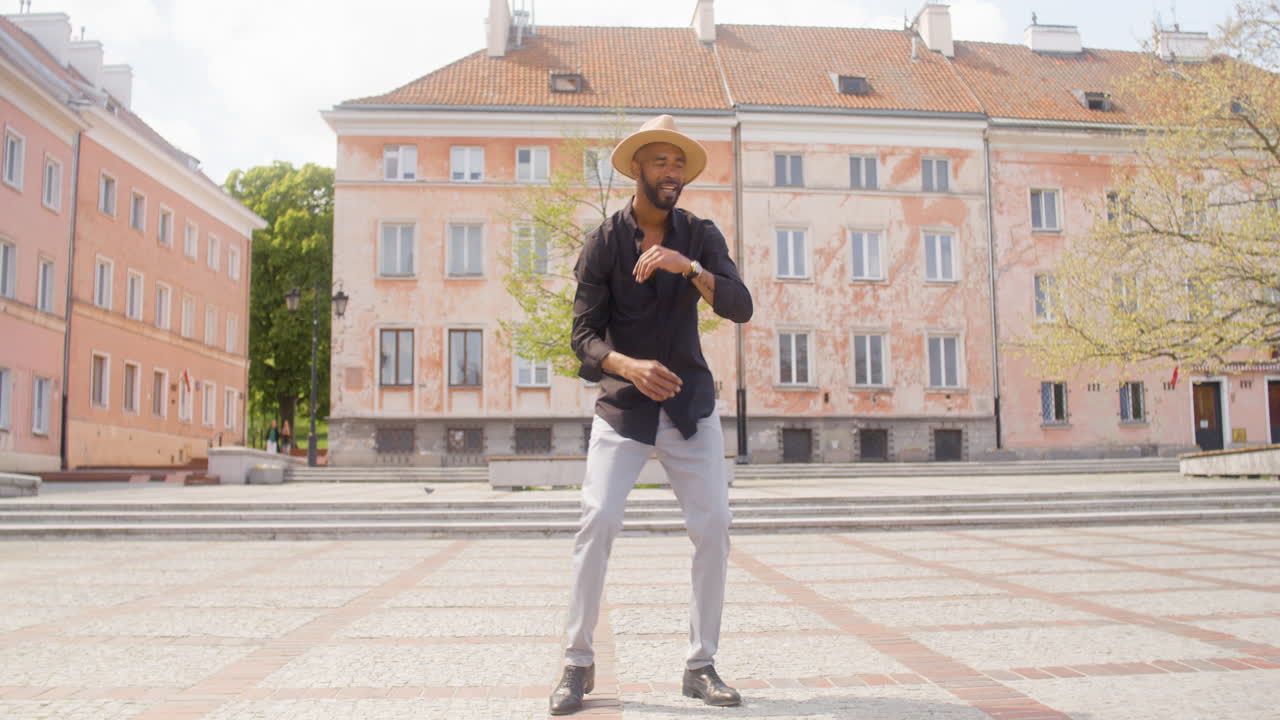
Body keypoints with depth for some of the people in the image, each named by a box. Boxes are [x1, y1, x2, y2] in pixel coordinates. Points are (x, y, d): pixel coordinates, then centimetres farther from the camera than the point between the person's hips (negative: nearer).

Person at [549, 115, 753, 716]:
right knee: (597, 521, -13)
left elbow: (740, 307, -9)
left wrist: (689, 267, -26)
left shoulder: (700, 236, 4)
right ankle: (578, 663, 2)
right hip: (623, 406, -2)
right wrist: (629, 366, -26)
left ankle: (700, 664, 11)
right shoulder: (603, 242, -1)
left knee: (714, 526, -3)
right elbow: (584, 334, -7)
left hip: (691, 404, 2)